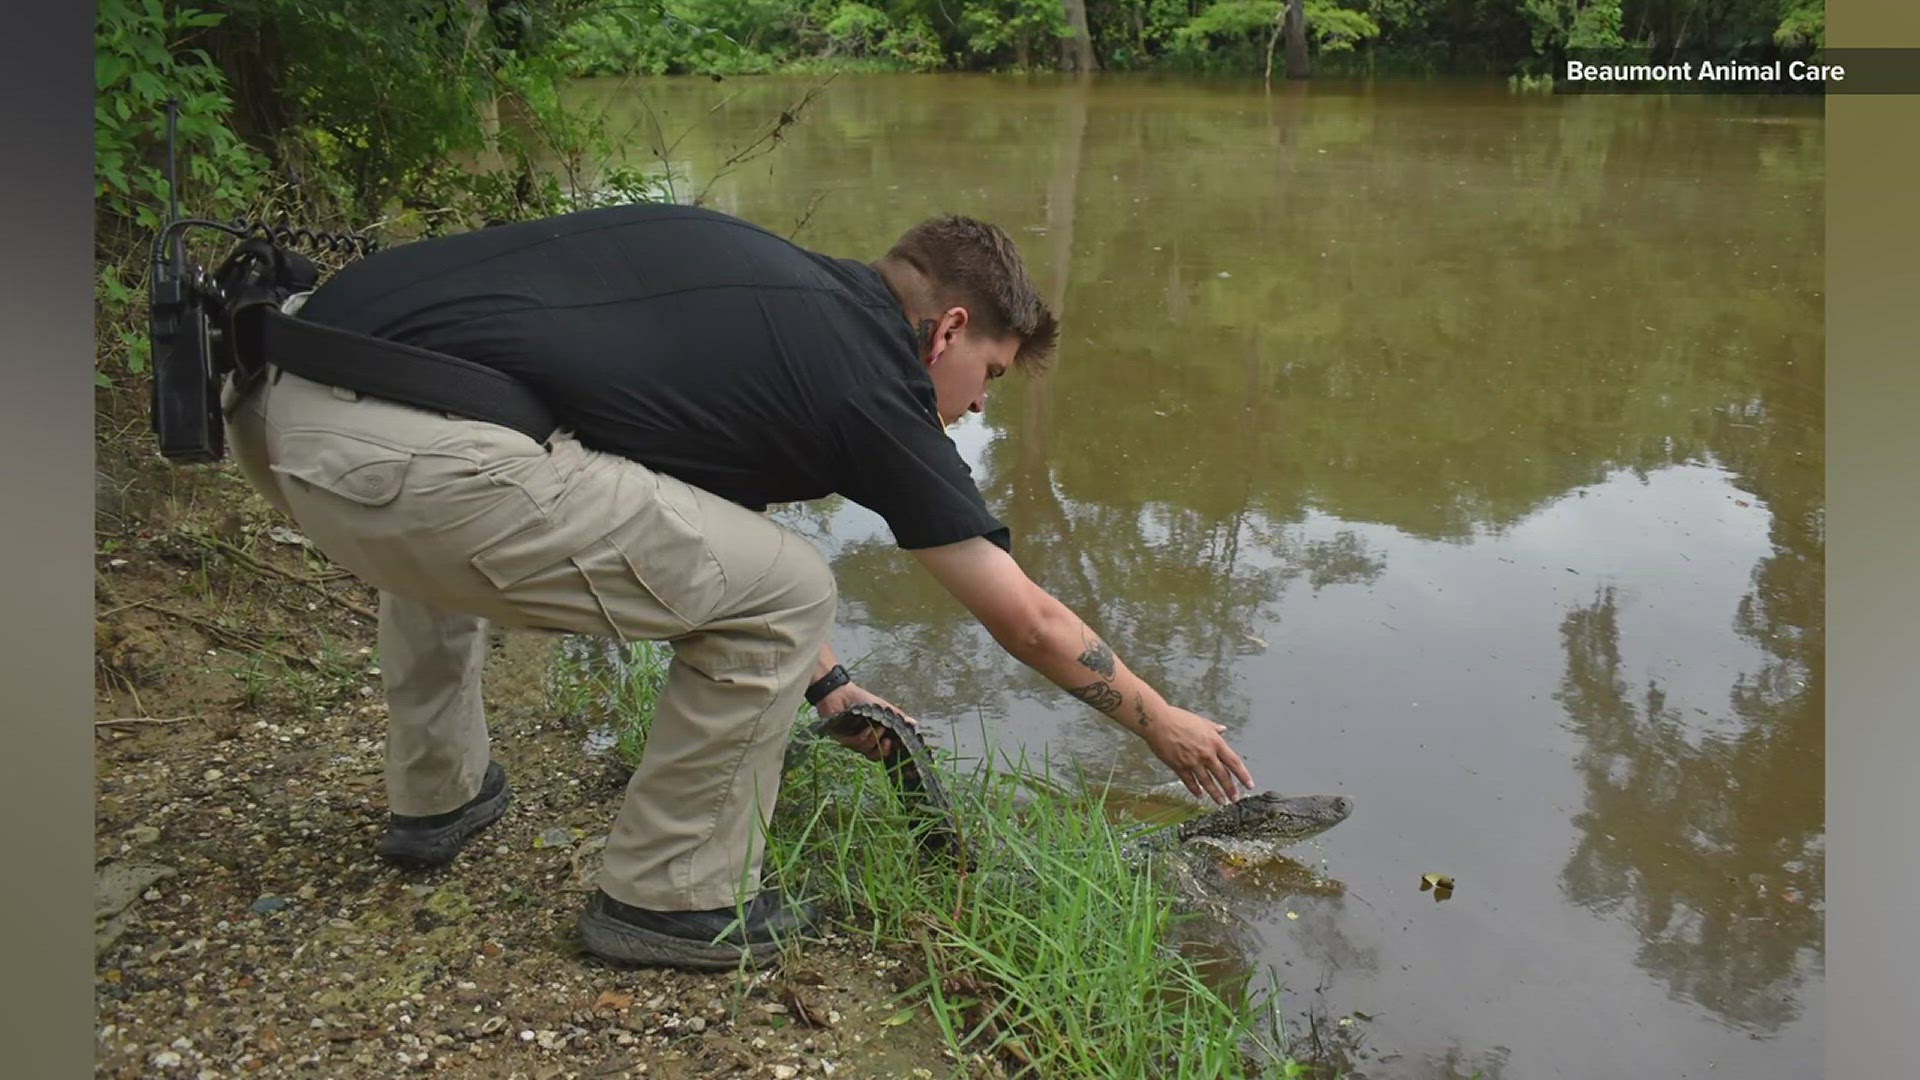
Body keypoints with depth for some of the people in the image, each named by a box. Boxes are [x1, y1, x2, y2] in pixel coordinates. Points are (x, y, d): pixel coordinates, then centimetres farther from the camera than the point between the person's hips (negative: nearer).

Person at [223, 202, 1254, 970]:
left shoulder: (765, 280, 25)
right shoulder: (867, 379, 5)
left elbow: (700, 523, 37)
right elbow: (1029, 623, 14)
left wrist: (825, 685, 42)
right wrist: (1162, 724, 31)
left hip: (277, 396, 9)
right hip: (408, 456, -9)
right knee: (786, 596, 3)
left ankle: (435, 797, 49)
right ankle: (667, 898, 18)